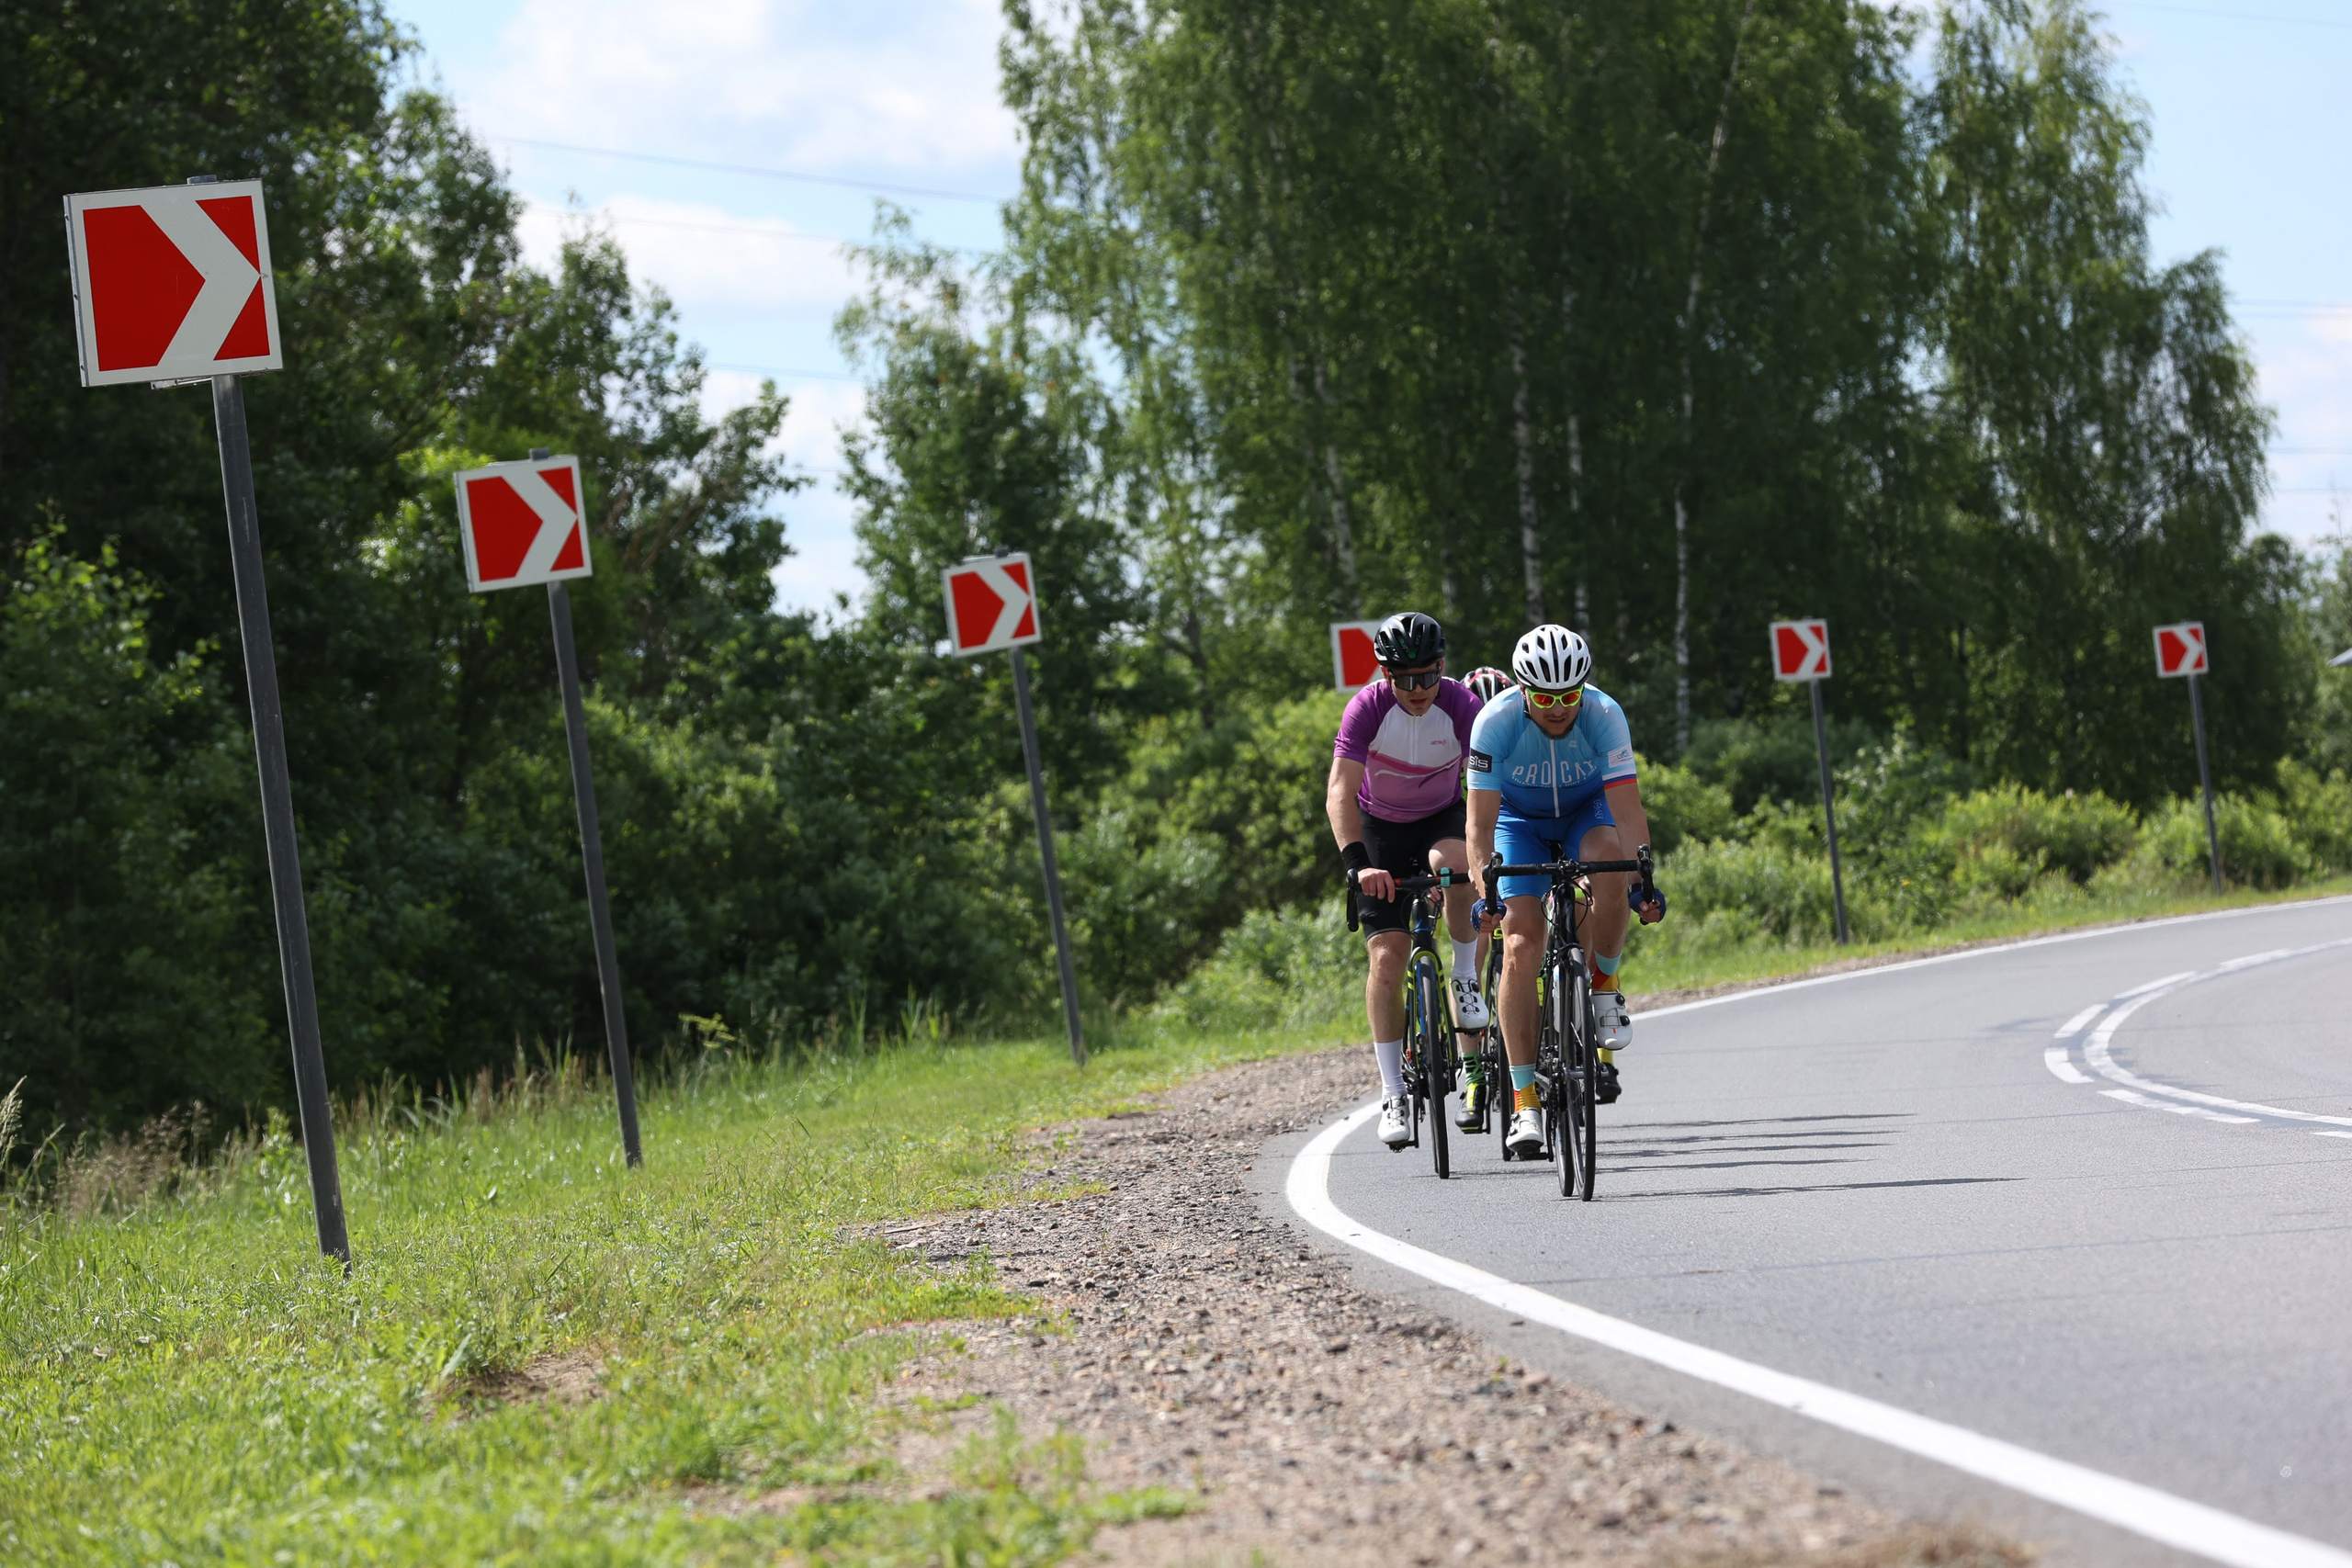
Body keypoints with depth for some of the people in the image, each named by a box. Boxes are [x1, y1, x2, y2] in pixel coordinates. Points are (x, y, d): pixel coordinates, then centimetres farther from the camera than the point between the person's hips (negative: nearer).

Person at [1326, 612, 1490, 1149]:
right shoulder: (1367, 708, -26)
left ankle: (1466, 975, -12)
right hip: (1380, 827, 0)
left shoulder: (1461, 707, -24)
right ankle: (1393, 1092, -6)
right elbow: (1340, 793, -33)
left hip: (1443, 817, 0)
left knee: (1454, 862, -37)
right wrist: (1359, 863, -47)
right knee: (1387, 954, -11)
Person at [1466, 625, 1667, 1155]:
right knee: (1521, 942, -18)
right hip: (1520, 823, 0)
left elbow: (1627, 808, -30)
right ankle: (1524, 1102, -18)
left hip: (1585, 813, 0)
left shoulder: (1604, 715, -27)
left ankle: (1604, 986, -11)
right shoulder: (1495, 722, -28)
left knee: (1610, 862, -36)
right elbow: (1480, 821, -28)